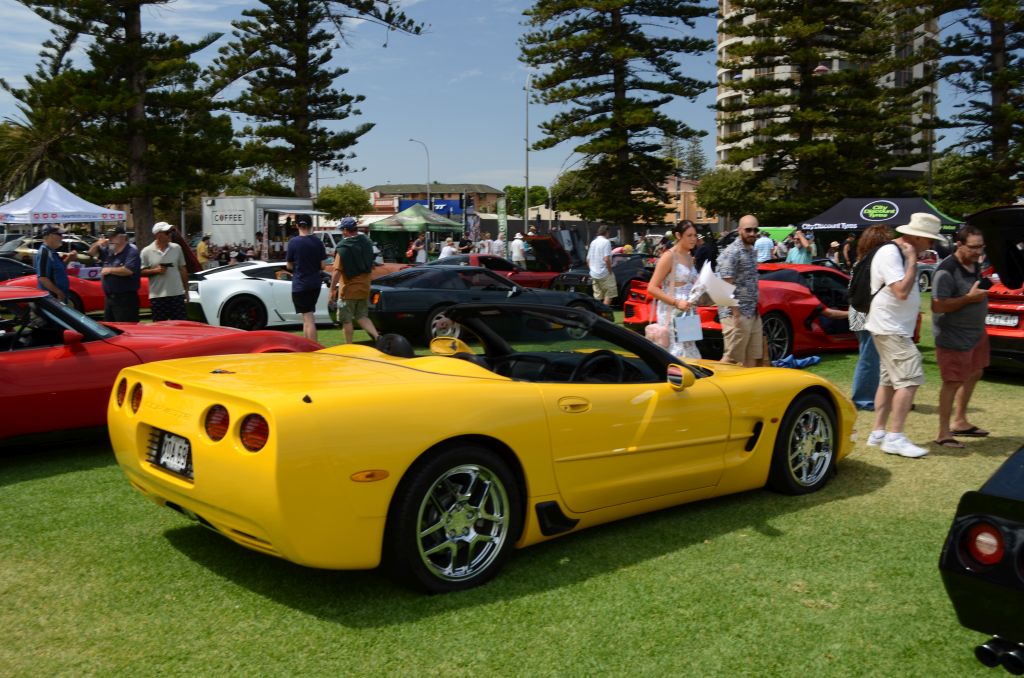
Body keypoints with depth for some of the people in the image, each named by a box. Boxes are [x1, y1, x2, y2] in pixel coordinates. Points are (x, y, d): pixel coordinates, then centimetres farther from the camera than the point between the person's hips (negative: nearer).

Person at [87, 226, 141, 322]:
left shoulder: (131, 251, -12)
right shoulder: (108, 250, 12)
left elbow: (129, 270, -26)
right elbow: (91, 253, 25)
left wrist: (109, 270, -13)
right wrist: (97, 244, 2)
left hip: (125, 299, -9)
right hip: (109, 298, 9)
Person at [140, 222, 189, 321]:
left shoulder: (176, 248, 6)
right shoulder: (147, 251, -1)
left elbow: (182, 269, 11)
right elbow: (141, 272, 2)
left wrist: (186, 288, 9)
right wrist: (155, 271, -15)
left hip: (177, 294, 1)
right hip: (157, 296, -1)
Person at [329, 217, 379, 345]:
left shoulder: (343, 248, -16)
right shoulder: (367, 242, 5)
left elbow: (337, 271, -19)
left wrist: (332, 289, -13)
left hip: (349, 289, -6)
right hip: (365, 287, 6)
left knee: (346, 320, 5)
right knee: (362, 316, 14)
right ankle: (377, 337, -4)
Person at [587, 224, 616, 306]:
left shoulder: (593, 242, 12)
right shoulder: (606, 242, -10)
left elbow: (588, 259, 16)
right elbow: (606, 259, -20)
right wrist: (610, 271, -11)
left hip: (594, 274, 8)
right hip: (604, 273, -7)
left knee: (597, 296, 11)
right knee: (610, 294, -2)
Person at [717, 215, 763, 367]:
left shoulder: (752, 251, 14)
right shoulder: (731, 253, -12)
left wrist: (756, 308, 14)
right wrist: (736, 314, -20)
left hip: (753, 314, 9)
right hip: (737, 314, -9)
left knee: (753, 359, 11)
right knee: (731, 359, -6)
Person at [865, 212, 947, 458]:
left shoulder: (902, 253, 12)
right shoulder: (890, 254, -18)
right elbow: (901, 291, -25)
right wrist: (912, 261, -20)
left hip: (896, 329, 11)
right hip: (890, 328, -11)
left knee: (889, 380, 13)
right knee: (909, 379, -12)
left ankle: (878, 432, 18)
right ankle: (895, 438, -10)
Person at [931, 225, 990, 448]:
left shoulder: (975, 265, 6)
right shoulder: (947, 270, -22)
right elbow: (937, 306, -27)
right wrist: (969, 298, -26)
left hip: (976, 332, 9)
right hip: (954, 336, -9)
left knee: (973, 375, 20)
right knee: (953, 382, -5)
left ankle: (959, 421, 35)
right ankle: (943, 433, 3)